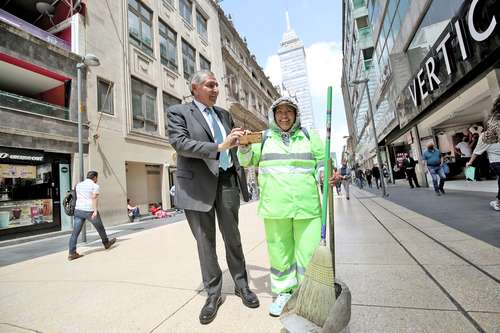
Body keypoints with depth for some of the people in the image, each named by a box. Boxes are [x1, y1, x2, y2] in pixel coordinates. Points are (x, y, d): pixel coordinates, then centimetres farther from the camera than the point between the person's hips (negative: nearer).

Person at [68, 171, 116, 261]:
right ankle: (106, 243, 31)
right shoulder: (95, 186, -5)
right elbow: (94, 198, -18)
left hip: (78, 209, 6)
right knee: (100, 227, 14)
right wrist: (95, 211, -25)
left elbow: (78, 197, 22)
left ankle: (72, 253, 0)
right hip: (90, 211, -5)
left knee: (75, 232, 3)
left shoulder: (79, 185, 15)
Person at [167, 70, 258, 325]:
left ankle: (241, 284, 31)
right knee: (205, 241, 9)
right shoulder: (178, 112, 2)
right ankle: (213, 293, 27)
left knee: (232, 237, 12)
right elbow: (179, 143, -15)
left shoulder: (224, 114, 17)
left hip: (226, 181, 4)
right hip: (198, 185, -3)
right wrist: (219, 147, -22)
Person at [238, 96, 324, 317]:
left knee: (308, 251, 4)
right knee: (279, 250, 9)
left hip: (306, 204, 0)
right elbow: (247, 161, 10)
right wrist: (244, 146, -10)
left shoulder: (309, 136, 11)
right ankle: (284, 291, 29)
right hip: (275, 206, 0)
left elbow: (321, 164, 12)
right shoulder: (265, 137, 10)